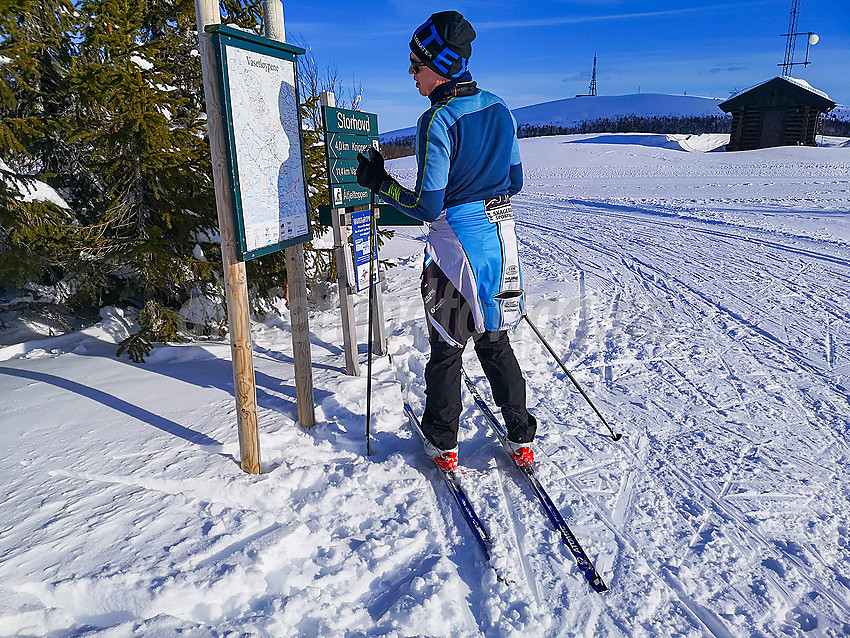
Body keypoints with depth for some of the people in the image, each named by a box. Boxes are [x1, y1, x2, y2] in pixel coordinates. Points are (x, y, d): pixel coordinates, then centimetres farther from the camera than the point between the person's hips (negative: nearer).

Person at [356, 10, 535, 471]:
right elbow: (515, 181, 12)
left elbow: (426, 207, -17)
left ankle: (443, 445, 25)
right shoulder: (499, 108, 5)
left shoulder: (436, 122, -17)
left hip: (456, 245, -6)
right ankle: (521, 440, 26)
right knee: (495, 344, 18)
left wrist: (378, 182, -5)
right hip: (501, 240, 7)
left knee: (446, 349, 10)